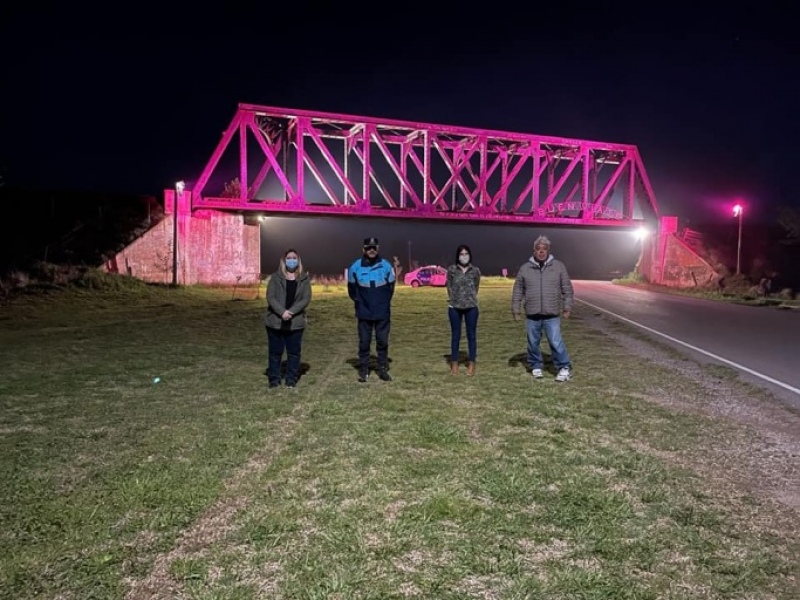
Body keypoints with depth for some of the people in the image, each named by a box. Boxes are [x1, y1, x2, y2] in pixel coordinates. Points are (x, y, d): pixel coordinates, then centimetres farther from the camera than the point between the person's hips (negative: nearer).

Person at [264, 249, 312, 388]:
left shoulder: (304, 278, 5)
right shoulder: (276, 277, 2)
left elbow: (306, 298, -4)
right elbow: (270, 297, -6)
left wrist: (291, 312, -16)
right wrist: (282, 312, -20)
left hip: (296, 322, 1)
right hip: (275, 321, -1)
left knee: (294, 352, 7)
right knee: (275, 351, 6)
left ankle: (291, 379, 18)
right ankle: (274, 379, 17)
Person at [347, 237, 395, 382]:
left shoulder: (386, 266, -4)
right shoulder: (355, 267, -5)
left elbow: (391, 287, 9)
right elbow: (351, 288, 9)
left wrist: (384, 302, 10)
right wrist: (359, 302, 10)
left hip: (383, 313, 0)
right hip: (364, 313, 0)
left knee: (382, 341, 6)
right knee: (364, 342, 6)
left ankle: (383, 369, 17)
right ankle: (363, 371, 15)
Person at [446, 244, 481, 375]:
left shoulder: (475, 271, 2)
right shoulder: (451, 269, 1)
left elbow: (476, 287, 10)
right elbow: (449, 286, 7)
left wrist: (470, 299, 5)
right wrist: (453, 300, 3)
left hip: (471, 307, 0)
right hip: (454, 307, 0)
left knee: (471, 335, 5)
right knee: (455, 335, 7)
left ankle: (472, 363, 14)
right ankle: (454, 363, 16)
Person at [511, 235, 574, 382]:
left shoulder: (558, 266, 3)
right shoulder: (525, 268, 4)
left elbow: (567, 289, 5)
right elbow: (517, 291, 8)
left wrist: (567, 307, -1)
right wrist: (515, 309, 5)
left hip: (552, 315, -2)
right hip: (532, 315, 2)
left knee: (556, 342, -3)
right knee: (533, 343, 10)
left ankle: (565, 368, 11)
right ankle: (536, 366, 27)